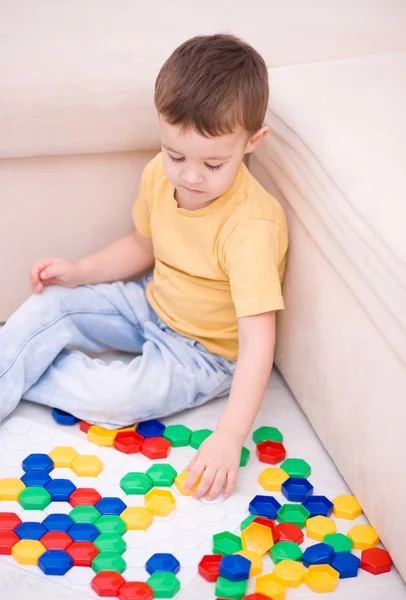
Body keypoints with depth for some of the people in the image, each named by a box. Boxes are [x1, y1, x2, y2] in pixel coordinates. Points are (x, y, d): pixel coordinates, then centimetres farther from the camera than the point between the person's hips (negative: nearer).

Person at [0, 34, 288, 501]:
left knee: (112, 398, -26)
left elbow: (258, 339, -35)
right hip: (153, 304, 7)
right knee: (49, 305, -4)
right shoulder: (161, 174, -12)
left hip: (207, 351, -7)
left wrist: (229, 436, -41)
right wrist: (79, 271, -5)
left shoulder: (251, 226, -34)